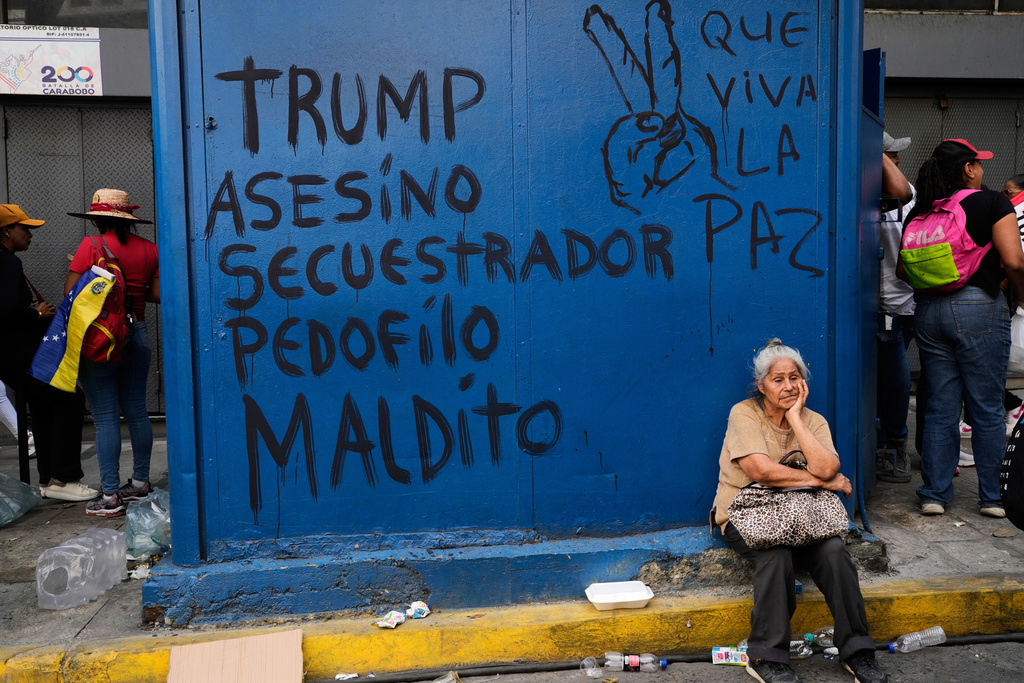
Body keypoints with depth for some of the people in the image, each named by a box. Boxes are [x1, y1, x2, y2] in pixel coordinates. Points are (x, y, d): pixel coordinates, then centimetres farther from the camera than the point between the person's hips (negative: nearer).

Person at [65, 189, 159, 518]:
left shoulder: (92, 245, -7)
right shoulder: (149, 249, 5)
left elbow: (69, 290, -10)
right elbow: (158, 294, 4)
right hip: (137, 336, 5)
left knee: (106, 417, -3)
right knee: (136, 411, 13)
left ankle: (110, 497, -1)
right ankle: (140, 483, 22)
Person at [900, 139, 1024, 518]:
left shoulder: (920, 211, 9)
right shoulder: (992, 203, -4)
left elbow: (903, 268, 8)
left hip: (928, 310, 4)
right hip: (979, 307, -4)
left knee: (940, 407, 9)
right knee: (987, 408, 5)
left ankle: (934, 494, 11)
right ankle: (992, 496, 12)